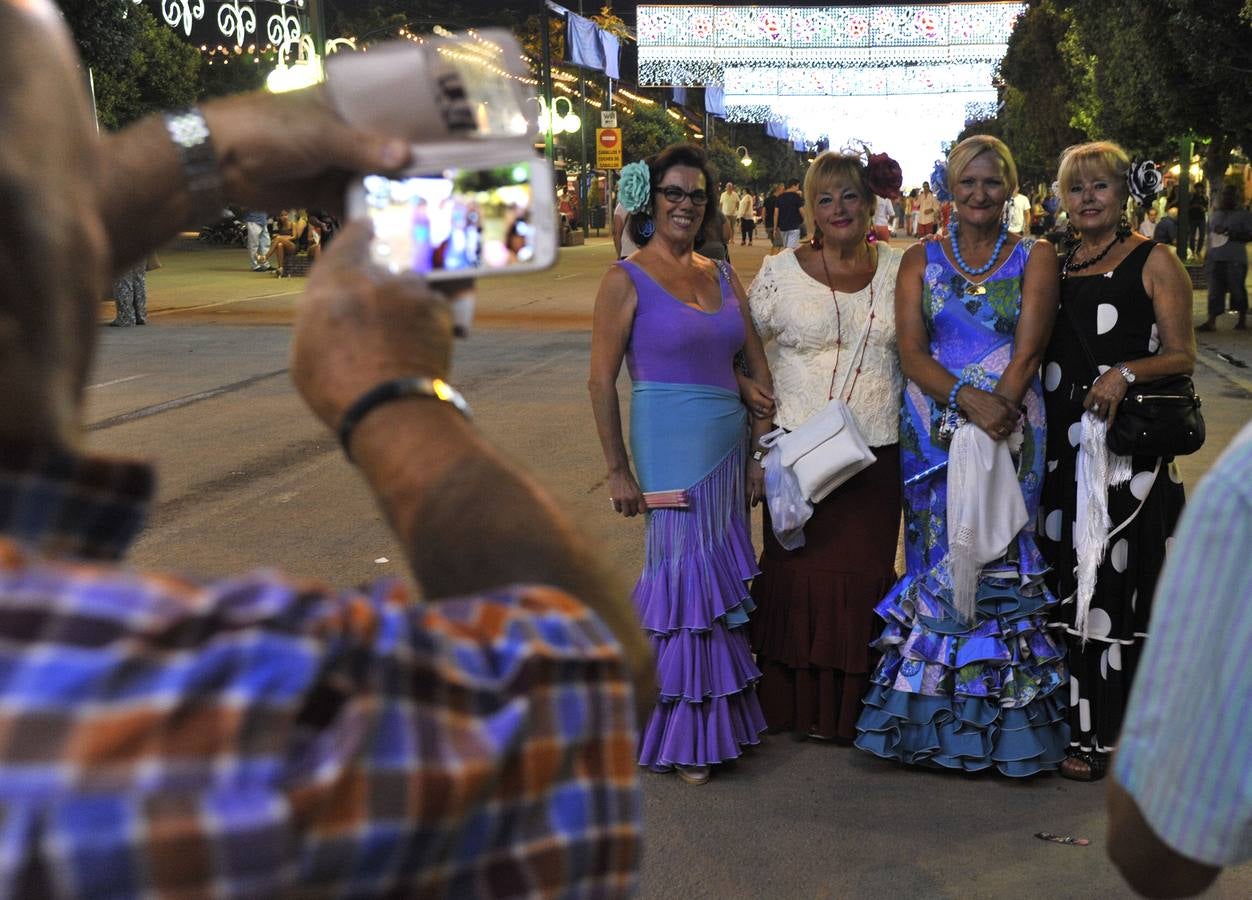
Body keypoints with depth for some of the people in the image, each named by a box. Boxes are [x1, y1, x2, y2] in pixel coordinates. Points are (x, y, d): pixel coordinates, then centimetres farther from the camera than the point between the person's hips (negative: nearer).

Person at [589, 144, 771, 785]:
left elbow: (758, 367, 13)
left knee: (719, 580, 11)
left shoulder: (721, 276, 12)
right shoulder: (627, 281, -5)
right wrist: (619, 472, -8)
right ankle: (685, 737, 11)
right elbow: (600, 382, -6)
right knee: (688, 578, -3)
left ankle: (721, 716, 26)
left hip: (729, 445, 6)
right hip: (671, 448, -6)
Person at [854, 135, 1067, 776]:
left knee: (1000, 561, -1)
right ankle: (933, 721, 12)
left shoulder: (1035, 258, 6)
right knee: (937, 561, 2)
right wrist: (969, 400, -18)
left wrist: (998, 410, -19)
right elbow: (911, 351, -2)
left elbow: (1029, 348, -5)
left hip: (1010, 430, -1)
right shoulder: (920, 260, 9)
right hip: (933, 431, 1)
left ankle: (1005, 723, 8)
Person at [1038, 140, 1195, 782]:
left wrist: (1126, 372, -21)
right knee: (1066, 583, 6)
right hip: (1062, 444, 5)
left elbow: (1181, 355, -5)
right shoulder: (1053, 263, 14)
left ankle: (1109, 736, 6)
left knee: (1114, 582, -3)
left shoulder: (1153, 262, -1)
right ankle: (1074, 726, 16)